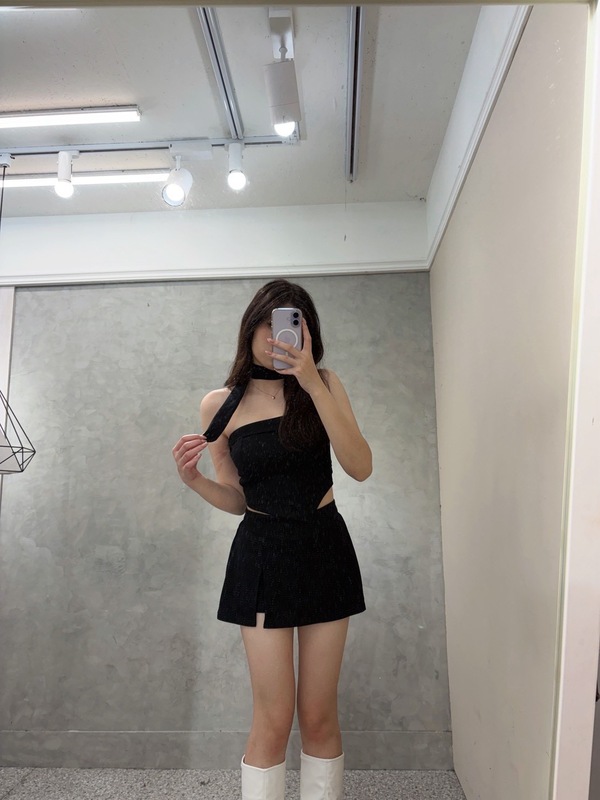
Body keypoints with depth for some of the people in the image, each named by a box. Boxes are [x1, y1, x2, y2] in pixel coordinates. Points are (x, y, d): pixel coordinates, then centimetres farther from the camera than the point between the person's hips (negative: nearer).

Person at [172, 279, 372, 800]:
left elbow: (361, 467, -14)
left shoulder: (323, 384, -2)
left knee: (319, 715, 10)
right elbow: (237, 499, 6)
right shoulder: (220, 405, 0)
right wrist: (195, 480, -15)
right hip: (262, 555, 0)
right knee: (274, 719, 3)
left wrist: (313, 384, -20)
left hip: (324, 549, 1)